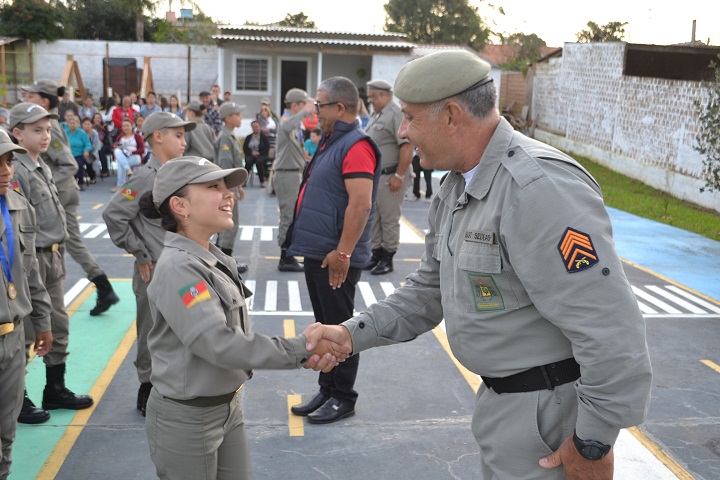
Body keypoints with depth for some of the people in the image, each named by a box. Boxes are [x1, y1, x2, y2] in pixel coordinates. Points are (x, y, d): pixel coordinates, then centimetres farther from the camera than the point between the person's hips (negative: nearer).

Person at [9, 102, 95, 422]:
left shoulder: (42, 168, 12)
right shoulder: (17, 171, -17)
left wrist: (57, 254, 18)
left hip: (52, 257, 9)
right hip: (32, 259, -9)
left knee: (59, 326, 16)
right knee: (25, 333, 1)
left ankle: (55, 389, 30)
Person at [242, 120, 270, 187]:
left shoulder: (264, 137, 8)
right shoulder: (248, 137, 16)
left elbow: (267, 148, 1)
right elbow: (244, 149, 11)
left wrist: (259, 153, -12)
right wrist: (251, 153, -7)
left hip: (261, 155, -2)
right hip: (250, 155, 2)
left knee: (259, 162, -36)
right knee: (248, 161, -33)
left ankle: (262, 181, -28)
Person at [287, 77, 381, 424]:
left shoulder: (356, 145, -16)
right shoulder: (332, 141, 15)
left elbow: (361, 204, -25)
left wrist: (342, 253, -26)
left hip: (336, 258, -10)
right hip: (316, 253, 10)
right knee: (324, 325, 17)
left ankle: (343, 398, 14)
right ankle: (327, 391, 28)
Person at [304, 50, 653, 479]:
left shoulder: (538, 187, -26)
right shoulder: (456, 189, 7)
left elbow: (612, 329, -28)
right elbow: (429, 292, 14)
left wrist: (594, 443, -21)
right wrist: (353, 334, 3)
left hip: (547, 413, -9)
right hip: (502, 397, 9)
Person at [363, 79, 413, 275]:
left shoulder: (396, 114, -14)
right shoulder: (376, 115, 16)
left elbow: (407, 146, -21)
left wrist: (399, 176, -22)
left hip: (389, 177, -9)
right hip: (374, 176, 9)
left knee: (389, 219, 0)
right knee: (373, 218, 14)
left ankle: (387, 258, 8)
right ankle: (376, 254, 25)